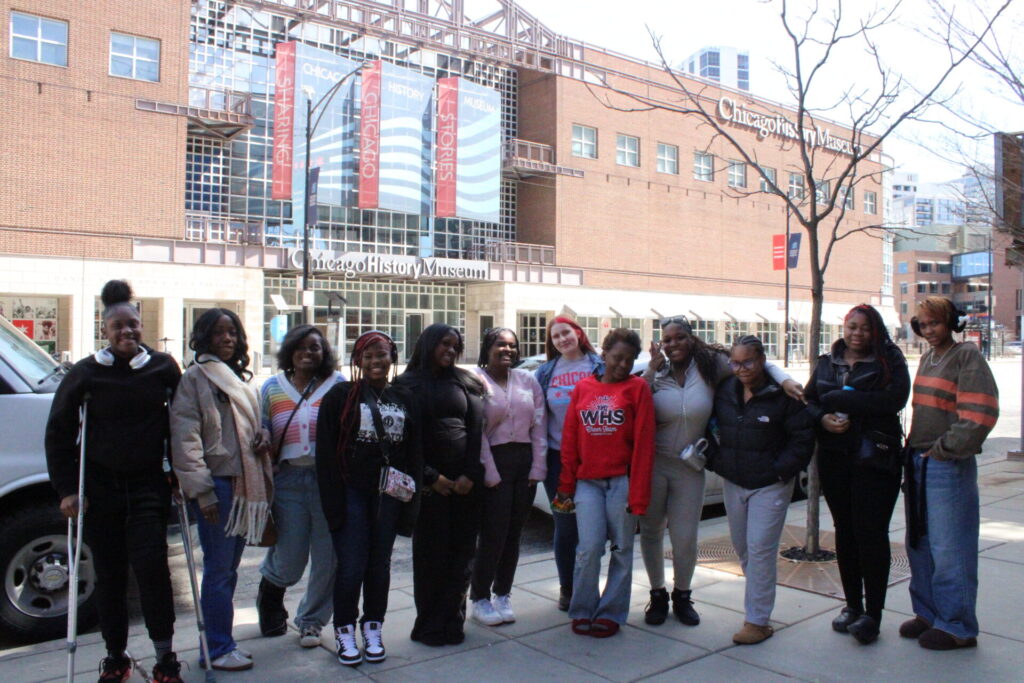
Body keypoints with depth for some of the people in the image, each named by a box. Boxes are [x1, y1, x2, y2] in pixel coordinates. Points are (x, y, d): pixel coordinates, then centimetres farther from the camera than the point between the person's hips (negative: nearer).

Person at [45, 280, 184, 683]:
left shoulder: (163, 367, 0)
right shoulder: (85, 373, -1)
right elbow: (58, 433, 3)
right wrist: (66, 489, -2)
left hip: (149, 486, -1)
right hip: (101, 487, 1)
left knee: (151, 566, -9)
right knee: (109, 574, 9)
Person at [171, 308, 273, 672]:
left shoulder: (240, 378, 17)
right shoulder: (194, 378, -6)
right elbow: (185, 438, -13)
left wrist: (263, 436, 3)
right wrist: (201, 491, -17)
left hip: (245, 484, 7)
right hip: (217, 484, -7)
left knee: (229, 568, 14)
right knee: (219, 568, 0)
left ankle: (219, 642, 25)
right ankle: (218, 649, 11)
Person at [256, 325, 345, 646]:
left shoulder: (338, 385, 4)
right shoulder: (272, 388, 11)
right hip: (288, 482, 1)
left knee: (327, 559, 5)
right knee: (289, 562, 4)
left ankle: (311, 620, 28)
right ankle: (270, 595, 39)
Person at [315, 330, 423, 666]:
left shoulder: (405, 398, 8)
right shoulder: (341, 396, -2)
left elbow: (414, 450, 9)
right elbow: (326, 451, -5)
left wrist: (410, 496, 1)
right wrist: (333, 499, -11)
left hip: (389, 493, 3)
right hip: (352, 492, -3)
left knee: (380, 564, 10)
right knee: (352, 565, -2)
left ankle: (373, 630, 24)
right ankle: (345, 632, 16)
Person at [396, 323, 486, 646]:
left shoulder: (465, 382, 11)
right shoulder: (407, 384, 3)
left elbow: (476, 429, 3)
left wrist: (470, 474, -7)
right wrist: (430, 477, -8)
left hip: (465, 481, 3)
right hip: (429, 482, -2)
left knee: (461, 551, 4)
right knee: (431, 553, 2)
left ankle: (452, 621, 16)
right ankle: (429, 623, 15)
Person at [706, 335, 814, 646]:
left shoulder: (782, 395, -12)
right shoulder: (724, 391, 3)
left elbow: (803, 438, -8)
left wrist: (780, 469, -13)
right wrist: (714, 458, 3)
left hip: (770, 486, -6)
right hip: (733, 483, 6)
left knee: (760, 548, -6)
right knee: (741, 547, 14)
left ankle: (757, 620, 3)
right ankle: (760, 599, 33)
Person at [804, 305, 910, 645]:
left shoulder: (889, 362, 0)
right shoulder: (827, 363, 13)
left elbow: (894, 399, -17)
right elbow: (808, 400, 9)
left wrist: (839, 399, -14)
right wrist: (822, 417, -13)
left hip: (874, 457, -4)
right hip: (834, 457, 4)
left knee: (871, 532, -4)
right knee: (844, 531, 10)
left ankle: (872, 613, 5)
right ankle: (852, 604, 22)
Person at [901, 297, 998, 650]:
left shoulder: (967, 356, -10)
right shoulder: (927, 358, 15)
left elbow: (979, 414, -18)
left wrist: (943, 449, -14)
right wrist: (914, 450, 15)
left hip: (949, 465, -8)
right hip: (918, 462, 8)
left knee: (949, 548, -2)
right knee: (919, 544, 15)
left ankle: (958, 627, 11)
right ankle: (928, 613, 28)